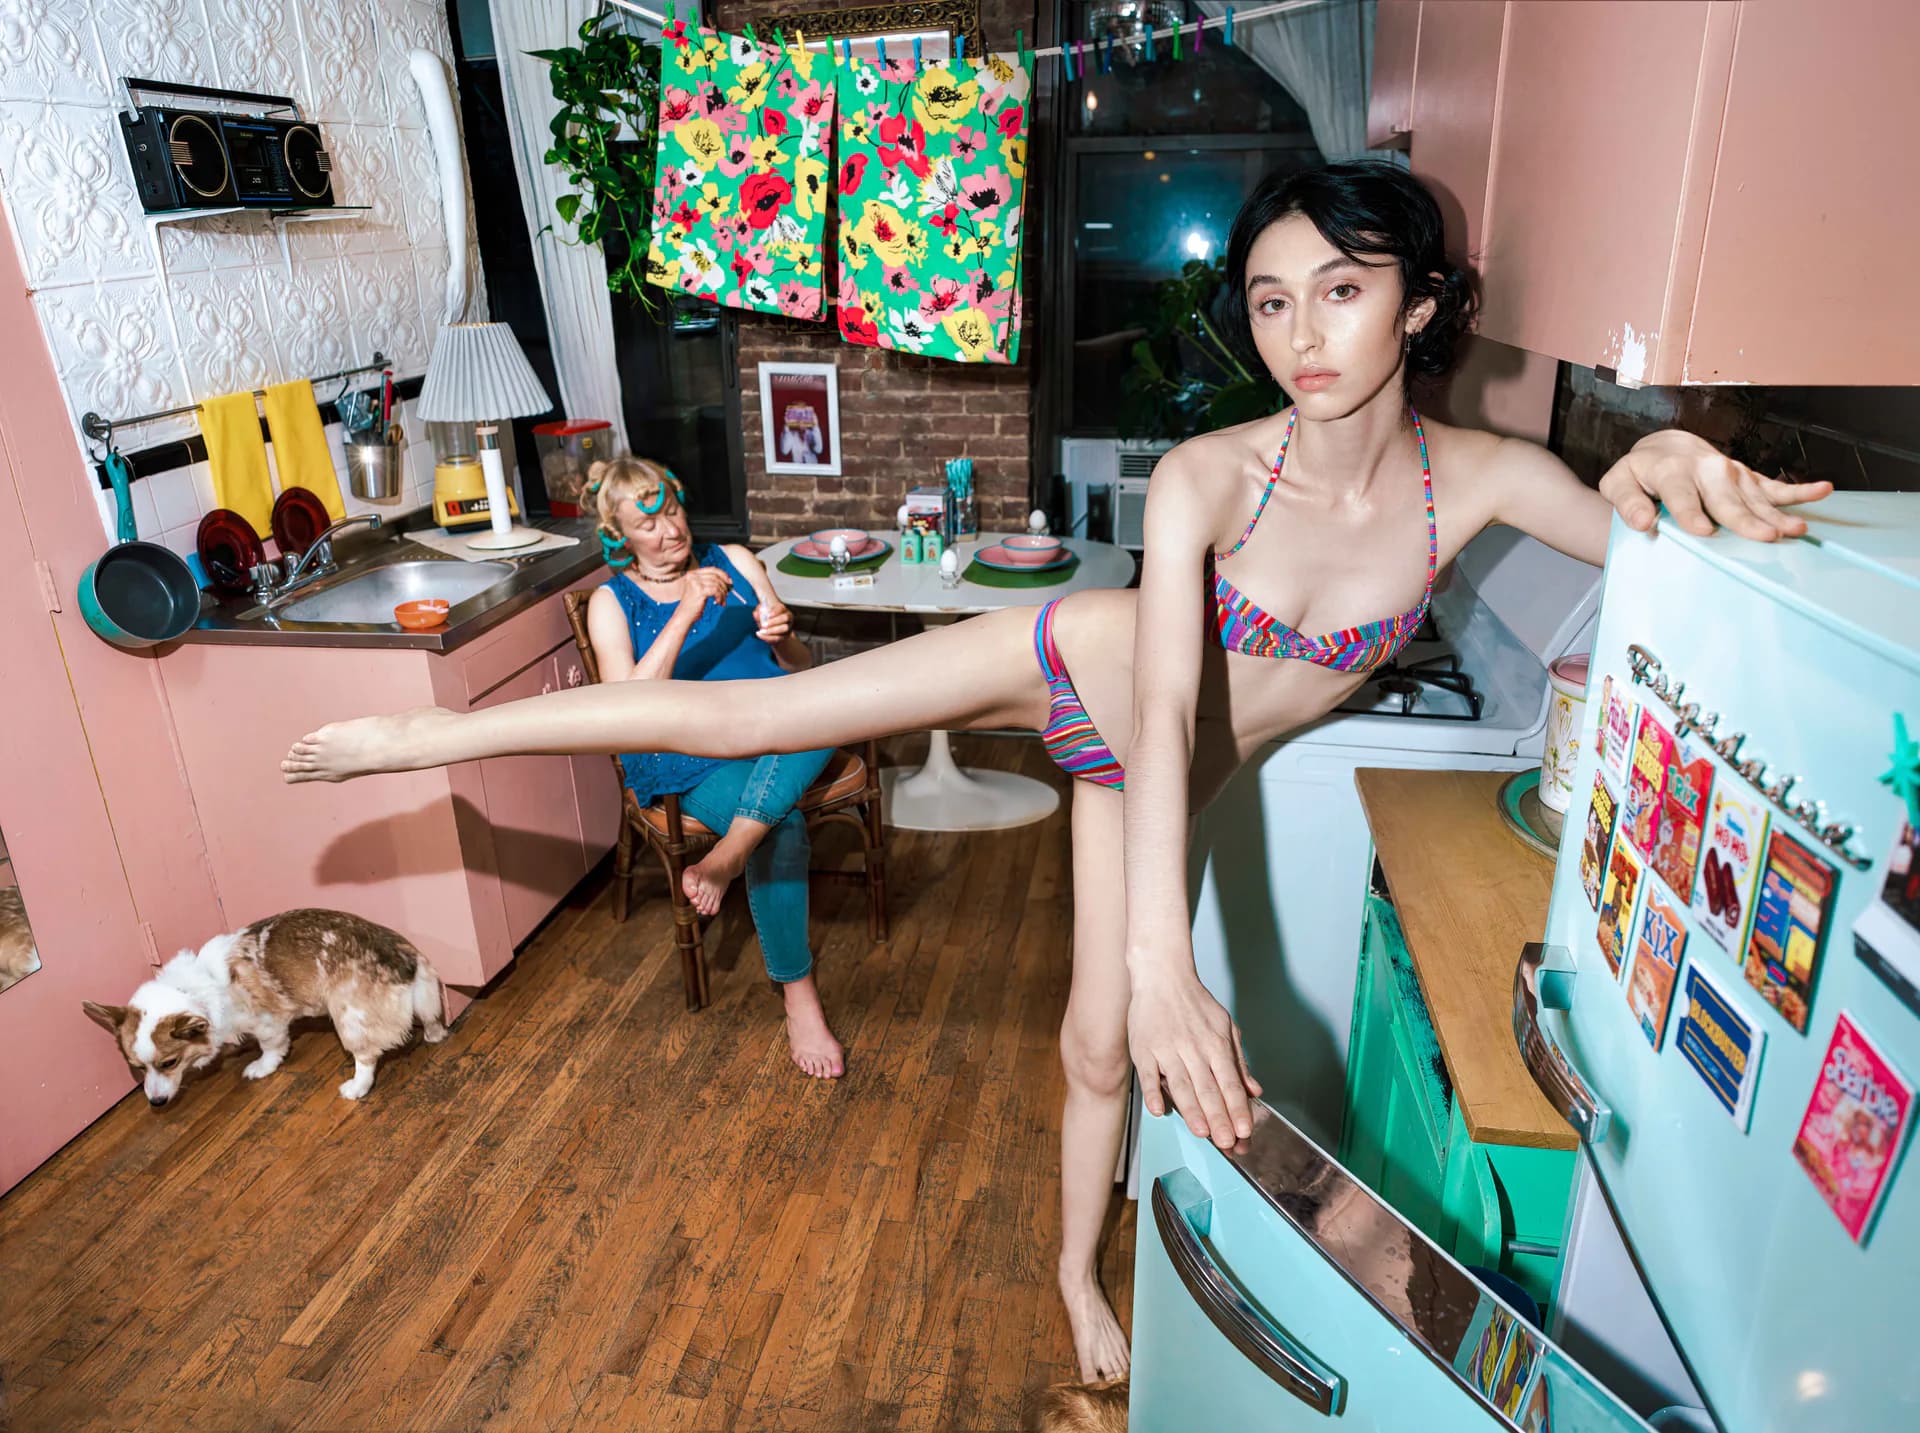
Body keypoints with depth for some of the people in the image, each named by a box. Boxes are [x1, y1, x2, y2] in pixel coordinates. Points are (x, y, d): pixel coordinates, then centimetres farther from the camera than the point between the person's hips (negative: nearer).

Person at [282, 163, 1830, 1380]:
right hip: (1068, 666, -2)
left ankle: (1078, 1272, 43)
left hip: (1157, 777, 3)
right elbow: (1162, 708, -38)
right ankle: (427, 734, 14)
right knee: (742, 711, -7)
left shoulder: (1480, 476, -19)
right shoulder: (1205, 476, -30)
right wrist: (1163, 957, -48)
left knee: (1103, 1046, 11)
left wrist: (1673, 462, -40)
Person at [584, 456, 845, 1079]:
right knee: (782, 824, -32)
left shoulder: (734, 561, 12)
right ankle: (798, 995, -18)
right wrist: (687, 614, -20)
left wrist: (782, 639, -12)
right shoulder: (612, 602, 5)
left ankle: (719, 861, -32)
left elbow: (802, 669, 13)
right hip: (688, 755, -2)